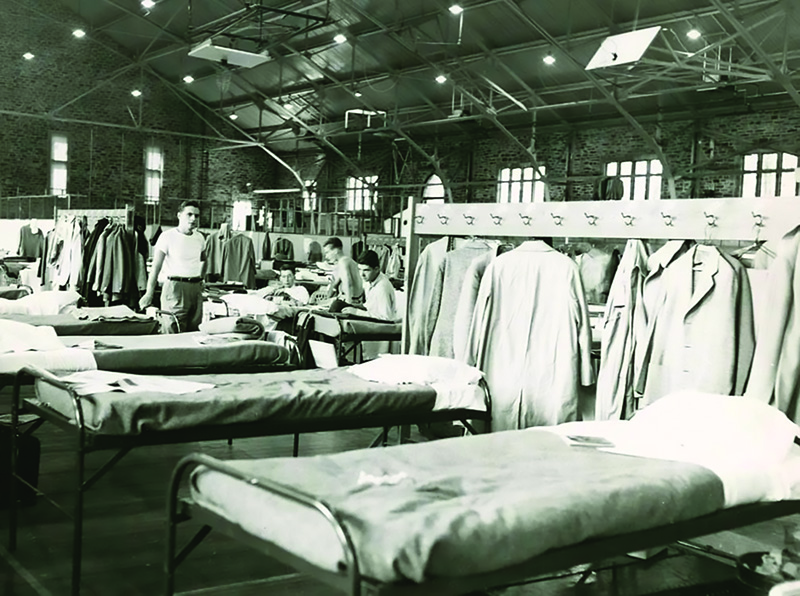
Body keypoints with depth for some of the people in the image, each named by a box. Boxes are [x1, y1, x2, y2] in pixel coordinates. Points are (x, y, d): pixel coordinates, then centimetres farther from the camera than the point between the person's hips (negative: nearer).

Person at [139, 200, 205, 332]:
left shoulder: (199, 237, 11)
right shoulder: (168, 236, -5)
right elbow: (156, 267, -8)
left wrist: (201, 280, 15)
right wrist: (149, 294, -14)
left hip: (196, 288, 6)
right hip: (175, 286, -6)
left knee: (194, 331, 5)